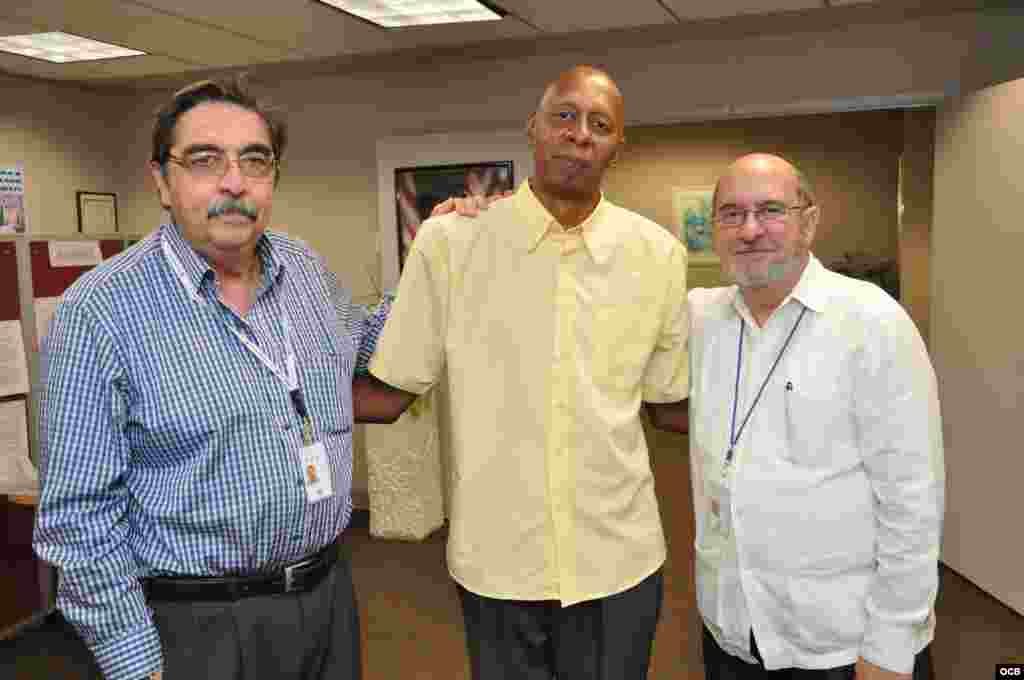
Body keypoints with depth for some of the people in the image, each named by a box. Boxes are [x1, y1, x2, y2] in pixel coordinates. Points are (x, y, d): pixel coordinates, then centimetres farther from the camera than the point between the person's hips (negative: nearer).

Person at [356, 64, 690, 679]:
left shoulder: (659, 254, -2)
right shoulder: (448, 240, -8)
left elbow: (668, 404, 8)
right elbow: (391, 392, -2)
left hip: (620, 560, 2)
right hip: (495, 561, -1)